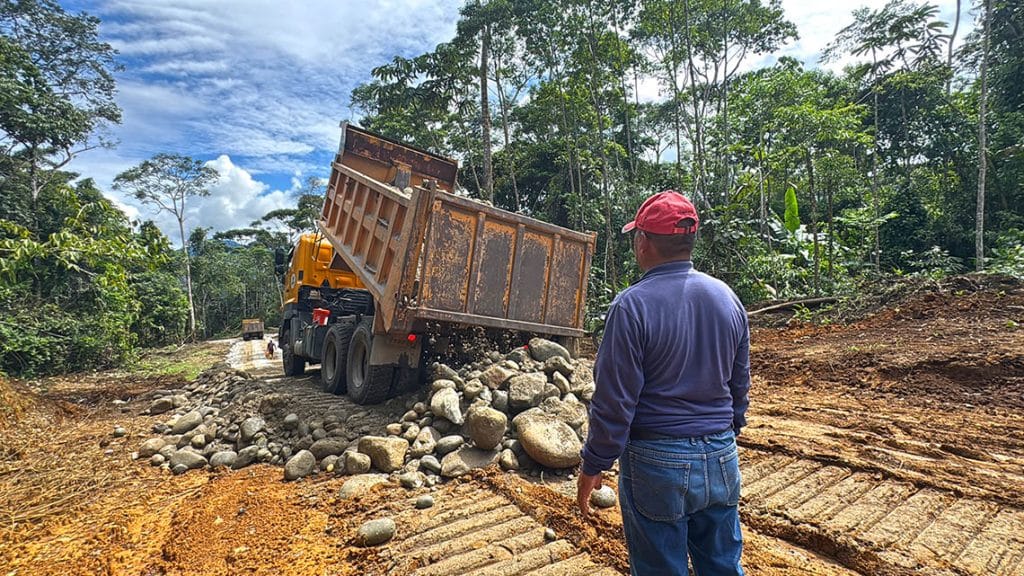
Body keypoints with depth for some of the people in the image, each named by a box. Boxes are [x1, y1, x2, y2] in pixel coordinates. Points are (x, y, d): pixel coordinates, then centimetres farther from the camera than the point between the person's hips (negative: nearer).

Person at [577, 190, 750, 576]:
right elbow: (740, 384, 11)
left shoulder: (633, 305, -19)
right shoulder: (727, 297, 1)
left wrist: (594, 465, -5)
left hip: (658, 463, -6)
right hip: (721, 458, 6)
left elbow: (614, 400, -17)